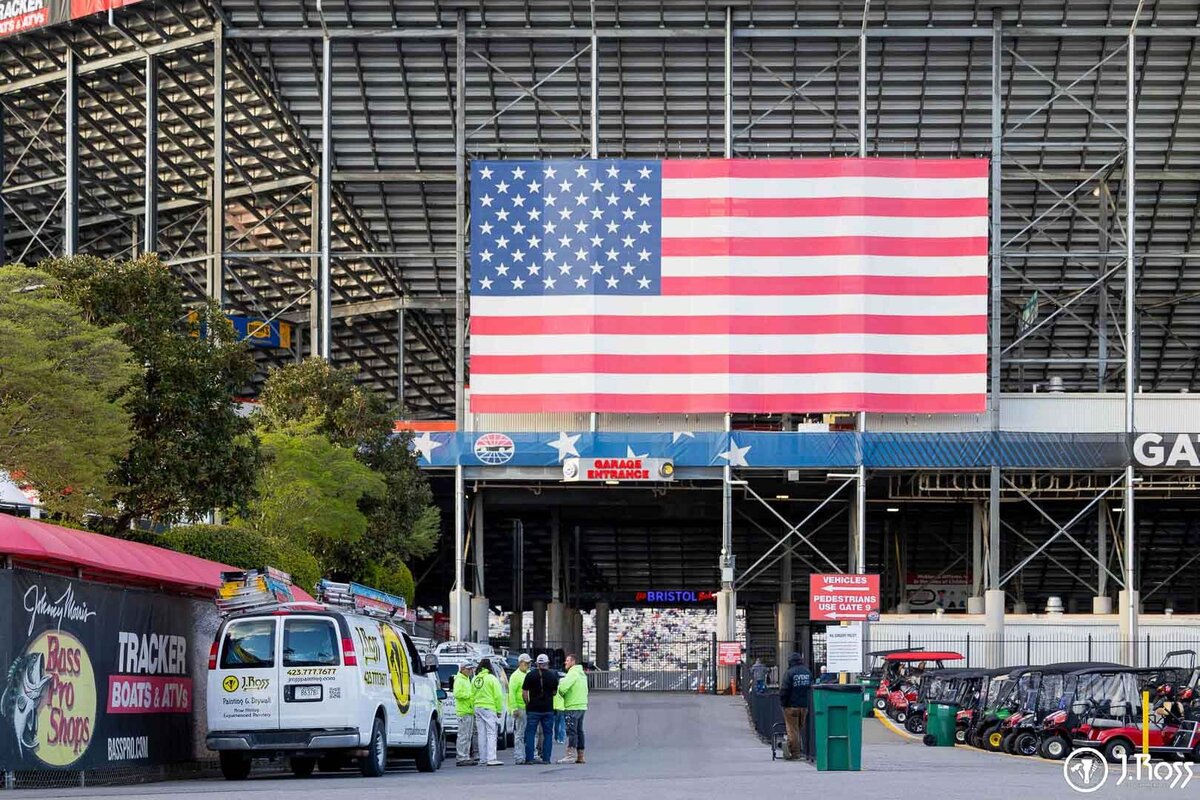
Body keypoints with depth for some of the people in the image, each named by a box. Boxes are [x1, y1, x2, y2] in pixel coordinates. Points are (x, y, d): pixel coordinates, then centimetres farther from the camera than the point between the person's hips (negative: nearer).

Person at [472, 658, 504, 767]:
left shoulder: (475, 680, 9)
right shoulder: (491, 679, -9)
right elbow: (498, 696, -10)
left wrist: (474, 710, 14)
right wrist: (499, 710, -3)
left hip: (478, 708, 6)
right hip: (489, 709, -6)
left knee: (482, 734, 11)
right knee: (491, 734, -6)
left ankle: (483, 759, 13)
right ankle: (491, 758, -14)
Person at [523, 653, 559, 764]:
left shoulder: (530, 675, -4)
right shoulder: (553, 676, 0)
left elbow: (524, 693, -3)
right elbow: (554, 692, 9)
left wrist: (528, 704, 10)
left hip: (533, 709, -1)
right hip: (548, 709, 1)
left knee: (530, 733, 4)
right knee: (548, 734, 7)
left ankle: (529, 758, 0)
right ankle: (546, 758, 3)